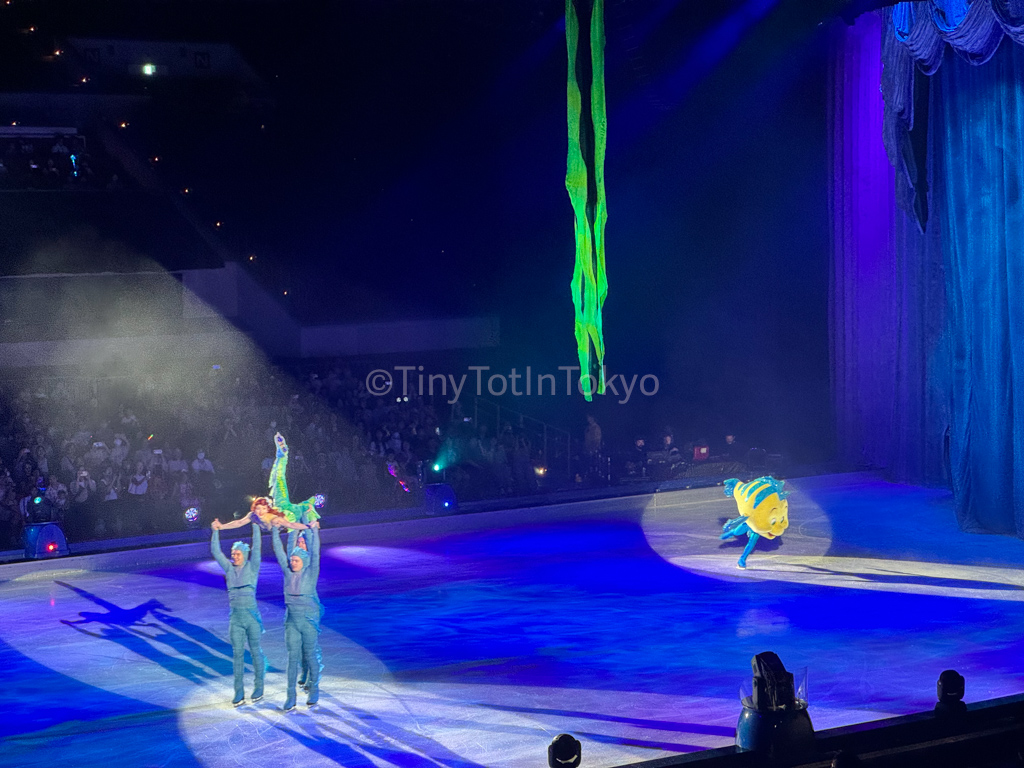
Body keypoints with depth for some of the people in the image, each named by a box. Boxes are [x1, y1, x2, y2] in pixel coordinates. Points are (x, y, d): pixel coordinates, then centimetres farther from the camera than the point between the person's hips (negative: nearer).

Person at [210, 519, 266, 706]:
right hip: (235, 617, 3)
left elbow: (257, 548, -7)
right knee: (237, 654, 3)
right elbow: (216, 552, 10)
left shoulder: (252, 567, 1)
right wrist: (216, 531, 7)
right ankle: (239, 693, 4)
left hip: (251, 615, -3)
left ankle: (259, 687, 16)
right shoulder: (229, 568, 10)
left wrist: (255, 526, -8)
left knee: (255, 651, 5)